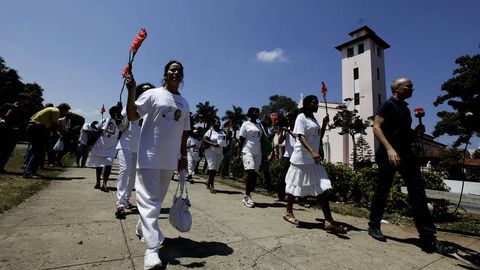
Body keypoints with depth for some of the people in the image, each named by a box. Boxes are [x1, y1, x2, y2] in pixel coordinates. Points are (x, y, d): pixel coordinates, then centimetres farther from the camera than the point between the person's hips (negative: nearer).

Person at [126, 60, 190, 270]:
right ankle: (151, 250, -1)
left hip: (170, 159, 5)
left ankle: (142, 229, 39)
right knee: (149, 200, -4)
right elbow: (132, 116, -8)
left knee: (157, 199, 17)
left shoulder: (184, 103, 13)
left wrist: (183, 156, 11)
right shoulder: (153, 94, -1)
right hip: (149, 156, -5)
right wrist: (131, 91, -21)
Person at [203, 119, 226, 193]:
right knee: (212, 168, -12)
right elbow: (204, 140, -8)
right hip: (211, 151, -6)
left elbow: (224, 142, 21)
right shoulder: (210, 131, -1)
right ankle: (212, 186, -9)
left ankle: (208, 183, 22)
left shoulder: (222, 132, 17)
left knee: (215, 169, 6)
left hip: (219, 152, 6)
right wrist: (213, 144, -20)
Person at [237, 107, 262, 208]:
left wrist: (263, 154, 9)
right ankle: (247, 196, -5)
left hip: (257, 152, 6)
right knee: (250, 171, -17)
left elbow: (261, 139, 16)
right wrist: (238, 154, -7)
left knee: (254, 174, 4)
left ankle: (247, 196, 15)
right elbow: (241, 140, -1)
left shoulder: (259, 126, 17)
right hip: (247, 151, -5)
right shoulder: (246, 124, 2)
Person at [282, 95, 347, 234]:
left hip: (314, 160, 8)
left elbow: (319, 138, 22)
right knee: (294, 187, 3)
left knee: (321, 189, 4)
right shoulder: (301, 117, -7)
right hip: (301, 159, -8)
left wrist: (324, 124, 8)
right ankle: (288, 212, 19)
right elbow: (301, 137, -19)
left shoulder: (314, 119, 17)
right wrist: (312, 152, -33)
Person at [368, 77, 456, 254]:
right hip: (389, 154, -8)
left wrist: (416, 131, 8)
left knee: (418, 194, 2)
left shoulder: (405, 108, 20)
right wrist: (389, 148, -26)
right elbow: (376, 127, -16)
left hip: (406, 154, 8)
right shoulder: (388, 105, -4)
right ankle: (374, 226, 17)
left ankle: (428, 239, 7)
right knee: (382, 192, 1)